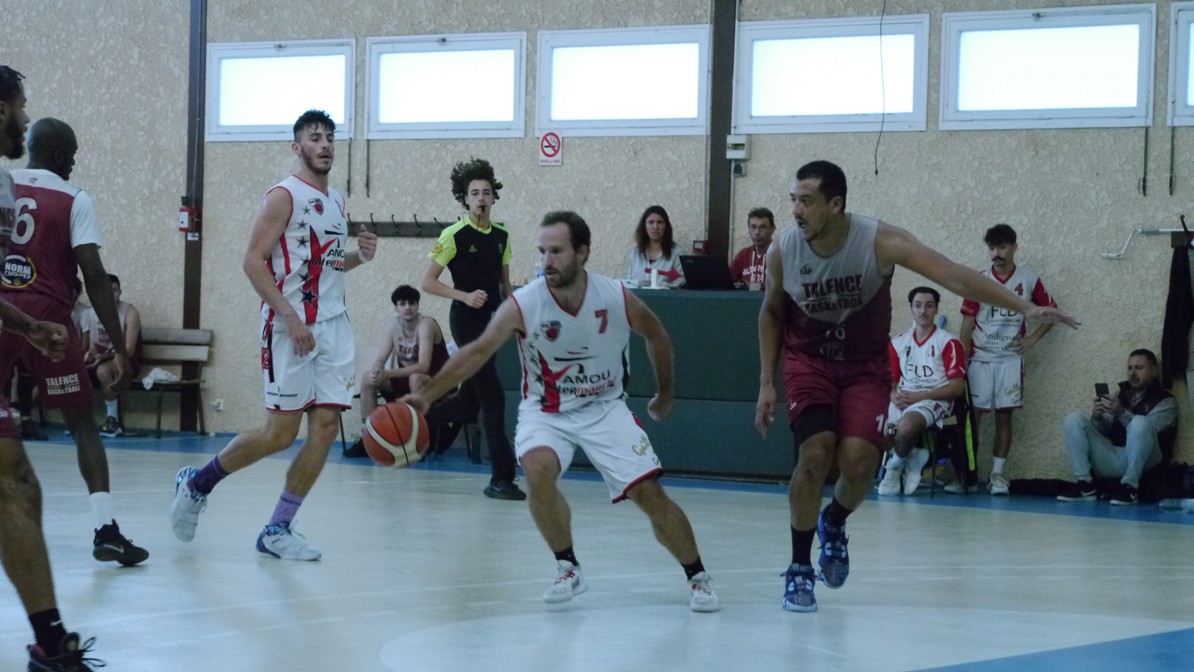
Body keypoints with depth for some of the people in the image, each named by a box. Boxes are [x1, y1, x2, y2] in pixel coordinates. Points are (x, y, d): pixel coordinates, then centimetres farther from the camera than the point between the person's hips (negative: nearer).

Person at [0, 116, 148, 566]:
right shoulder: (73, 200, -2)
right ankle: (106, 531, -2)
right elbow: (94, 277, -9)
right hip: (46, 317, -2)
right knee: (81, 422, 7)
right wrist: (119, 347, -8)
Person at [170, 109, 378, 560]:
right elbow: (253, 261, -14)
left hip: (333, 325, 7)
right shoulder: (284, 197, -8)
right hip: (291, 327, -7)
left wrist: (358, 257, 6)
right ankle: (196, 483, 14)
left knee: (325, 427, -2)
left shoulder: (335, 201, 17)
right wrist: (290, 316, -21)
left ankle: (277, 530, 5)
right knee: (281, 431, -7)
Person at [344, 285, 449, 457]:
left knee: (415, 378, -38)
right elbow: (380, 360, -4)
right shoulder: (393, 324, -2)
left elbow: (423, 366, -32)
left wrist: (387, 373, -40)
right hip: (407, 380, 7)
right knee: (369, 378, -9)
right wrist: (376, 371, -30)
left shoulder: (426, 325, -22)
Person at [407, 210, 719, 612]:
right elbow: (477, 352, -28)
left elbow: (657, 337, 4)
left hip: (605, 409, 1)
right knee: (538, 470, -29)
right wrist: (426, 395, -40)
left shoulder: (617, 299, -16)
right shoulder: (523, 305, -20)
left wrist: (665, 393, 16)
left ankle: (698, 578, 12)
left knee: (648, 492, -8)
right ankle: (568, 569, -9)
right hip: (546, 412, -1)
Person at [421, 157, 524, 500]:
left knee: (471, 397, 13)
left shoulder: (501, 236, 10)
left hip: (492, 320, 7)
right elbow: (428, 282, -8)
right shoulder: (455, 235, -9)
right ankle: (501, 477, -12)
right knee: (492, 396, -12)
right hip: (466, 319, -7)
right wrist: (465, 296, -20)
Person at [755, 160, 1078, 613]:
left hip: (865, 365, 0)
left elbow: (953, 275, -28)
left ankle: (833, 524, 20)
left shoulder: (880, 242, -24)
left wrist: (1024, 307, -36)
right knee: (815, 453, -19)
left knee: (858, 461, -16)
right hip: (809, 360, 0)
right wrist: (766, 383, 1)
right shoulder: (782, 251, -16)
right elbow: (771, 312, 4)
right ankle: (799, 569, -2)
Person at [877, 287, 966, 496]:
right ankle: (912, 458, -5)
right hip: (904, 400, 4)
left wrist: (920, 396, -15)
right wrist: (895, 395, -10)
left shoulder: (949, 343, -1)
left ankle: (895, 467, -6)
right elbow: (890, 383, 15)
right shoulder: (898, 343, 14)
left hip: (934, 400, -4)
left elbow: (956, 388, -5)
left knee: (907, 425, -38)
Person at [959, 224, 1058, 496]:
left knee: (1004, 416, 0)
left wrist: (1033, 338, -2)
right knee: (972, 416, -2)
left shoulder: (1028, 279, 2)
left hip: (1010, 360, 0)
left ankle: (997, 474, 6)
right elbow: (967, 323, 2)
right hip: (979, 359, 0)